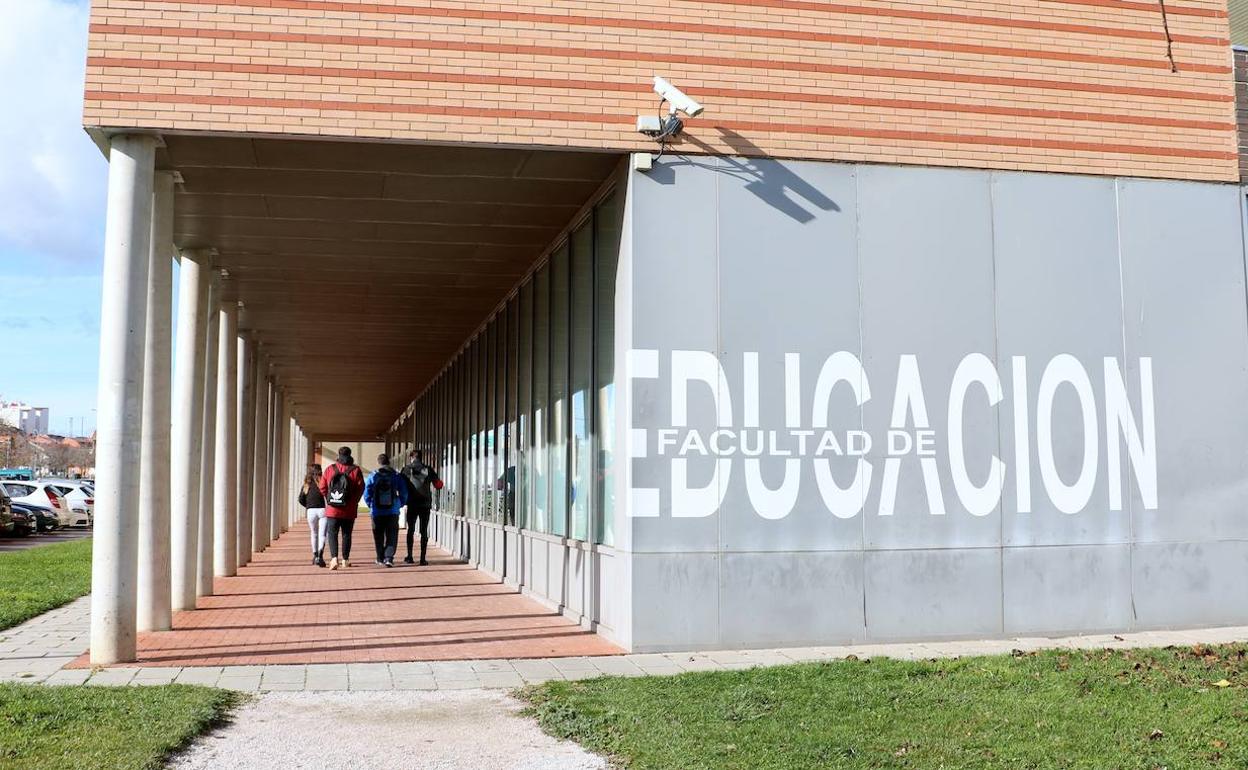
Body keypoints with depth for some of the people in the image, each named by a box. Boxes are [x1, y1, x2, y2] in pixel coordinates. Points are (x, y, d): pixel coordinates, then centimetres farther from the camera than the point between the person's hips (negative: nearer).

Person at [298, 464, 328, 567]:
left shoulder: (307, 483, 8)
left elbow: (301, 499, 6)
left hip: (311, 511, 3)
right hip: (322, 509, -3)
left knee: (314, 534, 20)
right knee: (322, 534, -5)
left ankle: (315, 555, 22)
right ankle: (320, 554, -25)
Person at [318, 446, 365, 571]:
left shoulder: (330, 469, -1)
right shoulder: (355, 470, -4)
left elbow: (322, 487, 1)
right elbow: (361, 488, -5)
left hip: (332, 509, 0)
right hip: (349, 510, 0)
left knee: (332, 534, 4)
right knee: (346, 534, 11)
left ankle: (334, 558, -13)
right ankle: (345, 560, 16)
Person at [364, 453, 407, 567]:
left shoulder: (372, 476, -2)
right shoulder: (396, 476, 0)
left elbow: (367, 494, -3)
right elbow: (404, 494, 1)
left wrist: (370, 505, 12)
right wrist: (400, 504, 14)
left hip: (377, 512, 0)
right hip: (393, 512, 0)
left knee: (378, 537, 13)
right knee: (391, 536, 2)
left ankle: (381, 558, 20)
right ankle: (388, 557, -12)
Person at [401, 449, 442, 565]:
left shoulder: (406, 469, -2)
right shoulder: (428, 470, -2)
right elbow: (438, 485, 1)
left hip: (412, 504, 0)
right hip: (425, 504, 0)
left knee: (410, 530, 14)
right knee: (424, 532, 4)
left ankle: (409, 557, 14)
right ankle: (422, 558, -1)